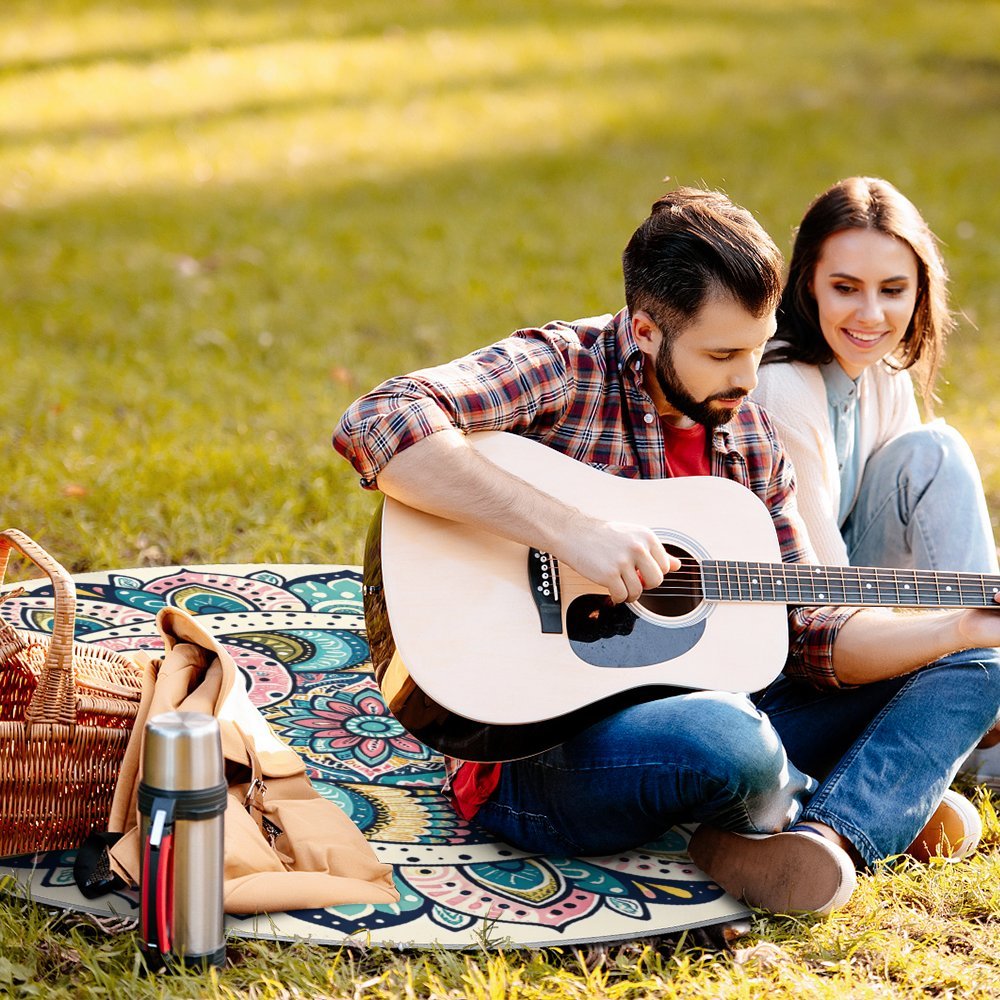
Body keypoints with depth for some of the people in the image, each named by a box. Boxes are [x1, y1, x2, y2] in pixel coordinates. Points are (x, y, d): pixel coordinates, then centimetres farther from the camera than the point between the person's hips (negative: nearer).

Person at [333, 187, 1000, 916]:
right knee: (726, 740, -40)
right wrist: (568, 529, -32)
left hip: (692, 714, 8)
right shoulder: (561, 370, -11)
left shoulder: (749, 438, 10)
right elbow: (376, 427, -29)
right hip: (538, 752, -8)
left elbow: (808, 634, 11)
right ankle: (882, 807, -4)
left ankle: (826, 838, -23)